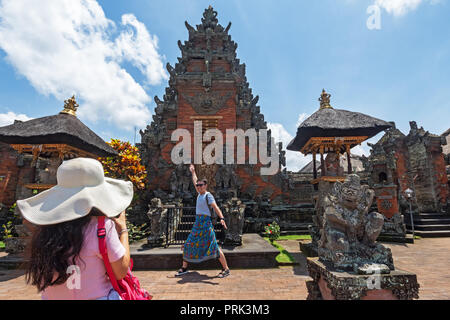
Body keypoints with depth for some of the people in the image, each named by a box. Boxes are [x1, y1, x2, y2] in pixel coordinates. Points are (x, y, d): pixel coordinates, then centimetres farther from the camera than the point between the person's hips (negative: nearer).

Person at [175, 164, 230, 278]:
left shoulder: (208, 195, -9)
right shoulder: (200, 194, 12)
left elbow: (215, 207, -19)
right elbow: (195, 182, 29)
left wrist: (222, 218, -34)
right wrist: (193, 172, 41)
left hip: (206, 223, -8)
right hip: (197, 223, 8)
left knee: (214, 246, -8)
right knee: (188, 244, 12)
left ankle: (226, 269, 2)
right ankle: (184, 268, 27)